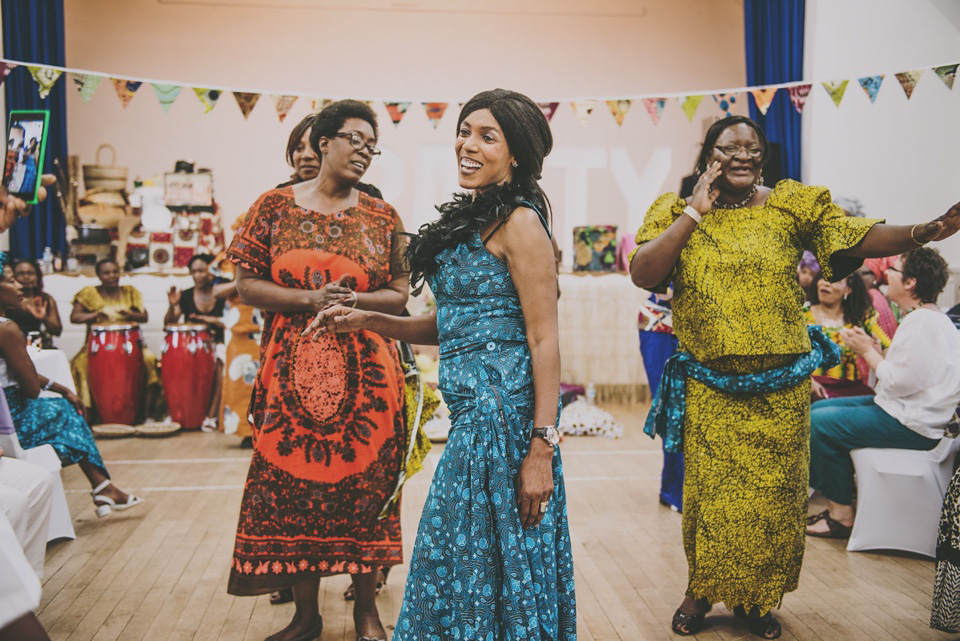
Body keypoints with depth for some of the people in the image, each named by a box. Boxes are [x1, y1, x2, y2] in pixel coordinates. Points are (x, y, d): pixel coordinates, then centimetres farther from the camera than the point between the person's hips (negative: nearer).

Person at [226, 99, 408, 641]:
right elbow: (248, 285, 2)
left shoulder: (382, 216, 7)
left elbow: (399, 294, 5)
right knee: (293, 483, 3)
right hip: (293, 372, 0)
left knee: (365, 485, 4)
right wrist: (310, 299, -13)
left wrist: (354, 300, -14)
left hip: (365, 373, 0)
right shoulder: (275, 206, 5)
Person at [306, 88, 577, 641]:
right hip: (472, 410, 9)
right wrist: (365, 320, 8)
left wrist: (541, 449, -19)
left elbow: (544, 340, -15)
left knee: (485, 559, 1)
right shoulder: (472, 221, 16)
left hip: (503, 405, -9)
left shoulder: (520, 223, -11)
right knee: (458, 553, 17)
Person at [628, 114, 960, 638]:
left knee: (773, 495, 9)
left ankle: (757, 599, 30)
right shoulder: (676, 212, 0)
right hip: (709, 388, -1)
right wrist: (696, 211, -14)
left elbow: (859, 239, -6)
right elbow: (641, 274, -13)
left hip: (782, 385, 1)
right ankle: (701, 590, 30)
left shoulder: (791, 204, 2)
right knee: (709, 493, 7)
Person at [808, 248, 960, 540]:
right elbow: (908, 372, 10)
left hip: (911, 425, -11)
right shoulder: (929, 317, 13)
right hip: (903, 409, 11)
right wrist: (872, 348, 3)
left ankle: (842, 515, -6)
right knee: (817, 410, 10)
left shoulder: (921, 323, -20)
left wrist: (868, 351, -11)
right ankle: (836, 501, 10)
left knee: (821, 423, -16)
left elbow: (899, 382, -24)